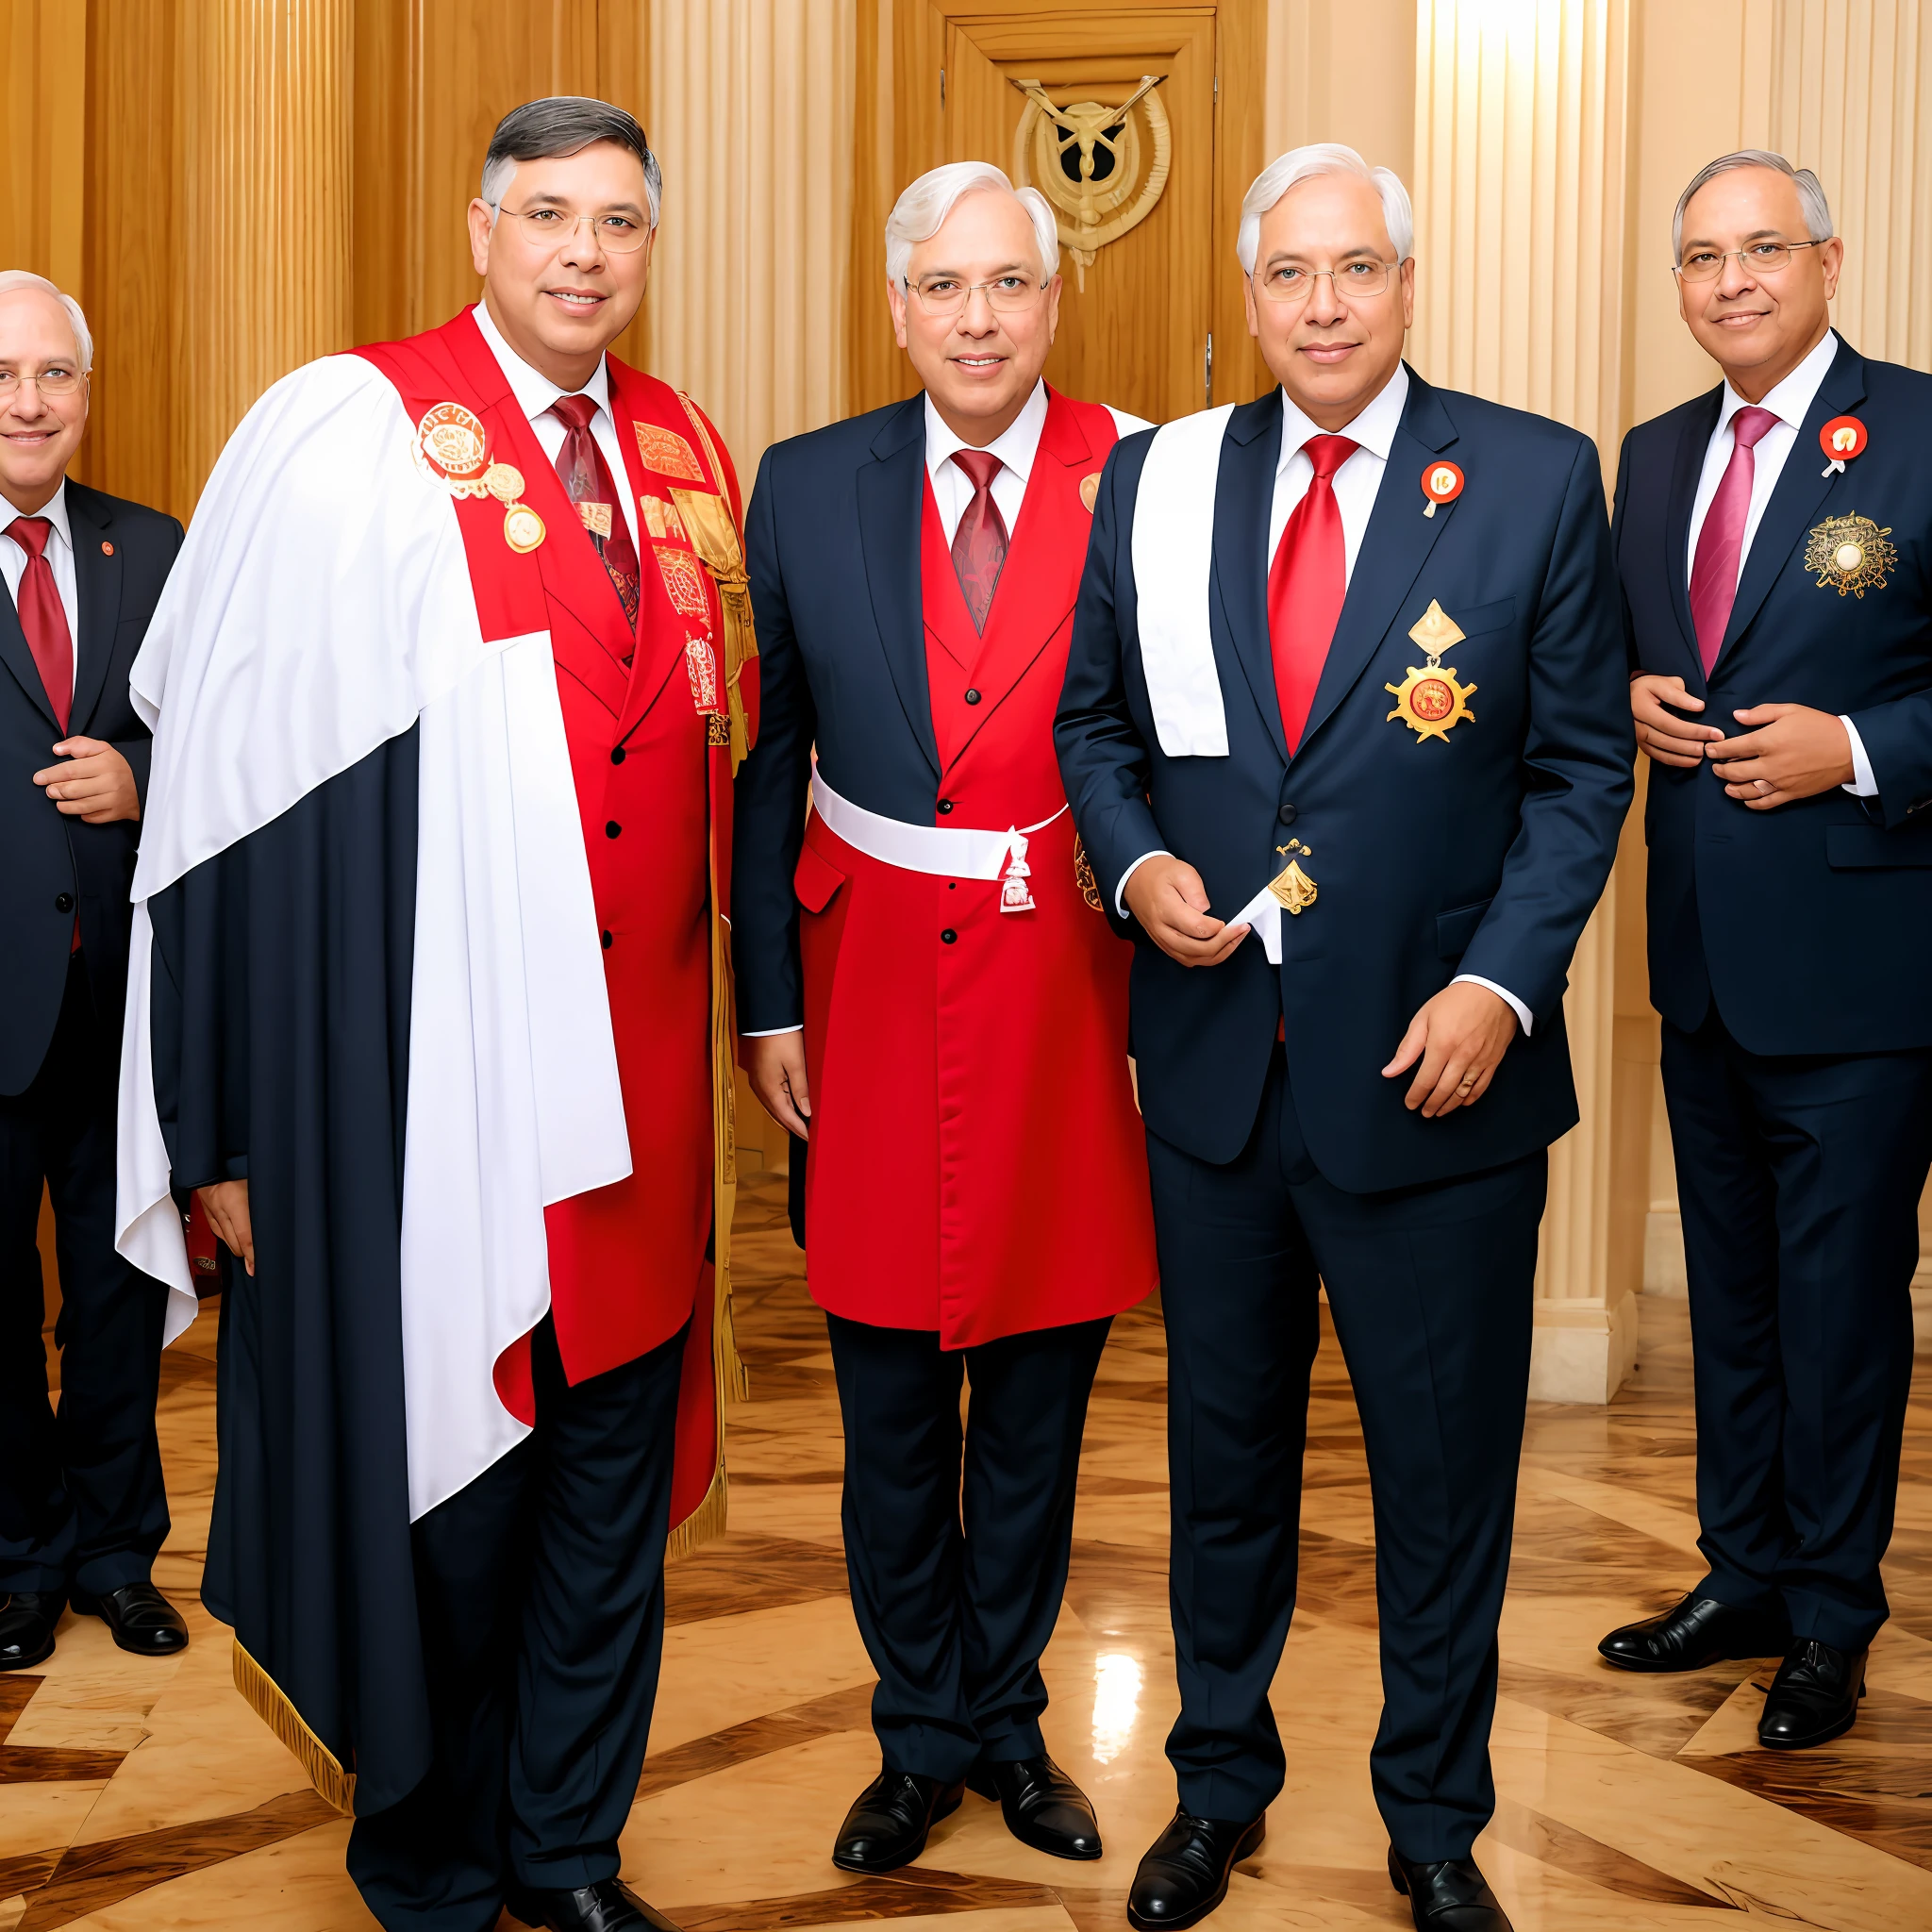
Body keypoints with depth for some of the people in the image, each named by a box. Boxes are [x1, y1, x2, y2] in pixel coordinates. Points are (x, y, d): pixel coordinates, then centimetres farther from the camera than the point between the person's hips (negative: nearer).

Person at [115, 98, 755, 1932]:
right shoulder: (345, 434, -7)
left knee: (612, 1474, 13)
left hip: (637, 1083, 5)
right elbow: (226, 780, -8)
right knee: (433, 1484, 7)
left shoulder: (684, 452, 10)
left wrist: (739, 1004, 11)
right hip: (421, 1080, -5)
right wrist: (221, 1123, -10)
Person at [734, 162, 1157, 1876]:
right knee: (889, 1402, 11)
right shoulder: (808, 487, 2)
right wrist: (768, 996, 2)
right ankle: (922, 1736, 30)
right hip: (872, 980, 1)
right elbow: (763, 760, 5)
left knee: (1040, 1396, 12)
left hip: (1067, 980, -1)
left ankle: (1006, 1721, 32)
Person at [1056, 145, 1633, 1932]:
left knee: (1446, 1467, 11)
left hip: (1435, 1066, -2)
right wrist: (1136, 863, -7)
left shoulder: (1538, 481, -5)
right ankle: (1220, 1785, 38)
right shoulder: (1156, 479, 3)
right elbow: (1096, 721, 12)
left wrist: (1500, 986, -14)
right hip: (1214, 1062, 3)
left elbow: (1581, 766, -3)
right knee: (1223, 1449, 17)